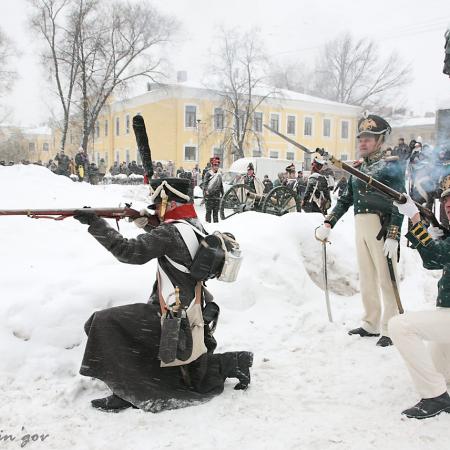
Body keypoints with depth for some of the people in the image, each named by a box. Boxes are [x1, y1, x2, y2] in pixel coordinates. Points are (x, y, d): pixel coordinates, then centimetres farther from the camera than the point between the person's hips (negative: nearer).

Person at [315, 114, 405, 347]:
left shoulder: (391, 165, -2)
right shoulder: (357, 168, 17)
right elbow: (345, 200, 19)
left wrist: (393, 236, -18)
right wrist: (327, 225, 9)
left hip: (382, 227, -7)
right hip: (360, 225, 7)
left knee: (386, 278, -4)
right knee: (366, 277, 11)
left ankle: (390, 329, 3)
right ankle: (371, 324, 22)